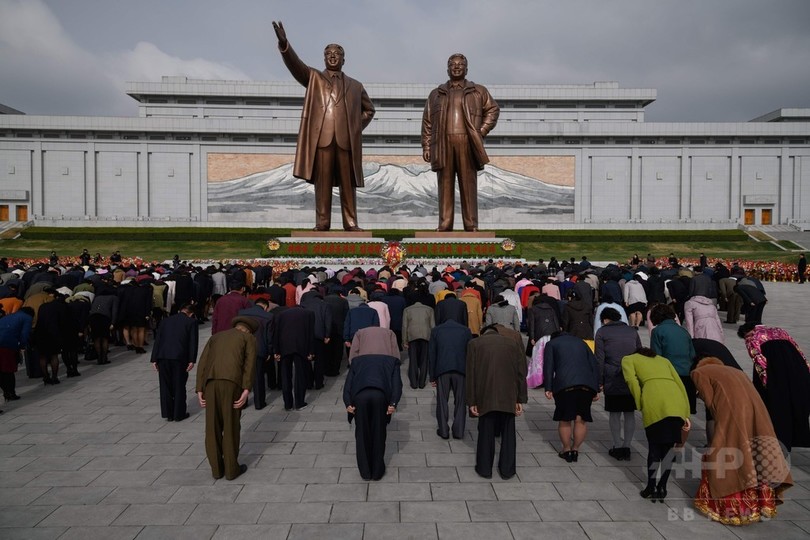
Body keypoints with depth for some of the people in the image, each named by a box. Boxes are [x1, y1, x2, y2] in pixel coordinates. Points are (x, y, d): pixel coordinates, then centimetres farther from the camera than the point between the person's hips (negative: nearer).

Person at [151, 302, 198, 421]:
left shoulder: (165, 321, 18)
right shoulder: (192, 322, 6)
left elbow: (157, 340, 13)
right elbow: (193, 342, -4)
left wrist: (154, 359, 12)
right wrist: (192, 360, -6)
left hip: (162, 357, 3)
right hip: (180, 357, -3)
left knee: (165, 386, 13)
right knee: (179, 386, 8)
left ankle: (168, 414, 19)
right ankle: (179, 414, 14)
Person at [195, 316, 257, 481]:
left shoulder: (215, 337, 30)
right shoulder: (249, 338, 19)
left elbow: (202, 363, 16)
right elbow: (249, 363, 1)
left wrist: (199, 390, 10)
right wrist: (246, 390, -8)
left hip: (210, 382, 3)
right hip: (231, 381, -3)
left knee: (213, 427, 14)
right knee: (231, 426, 9)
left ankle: (217, 468, 24)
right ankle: (231, 468, 18)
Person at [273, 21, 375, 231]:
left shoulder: (355, 86, 22)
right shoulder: (313, 78, 17)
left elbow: (369, 109, 29)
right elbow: (295, 64, 1)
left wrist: (357, 127, 13)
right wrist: (284, 43, -16)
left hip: (347, 140, 2)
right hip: (321, 137, -1)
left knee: (348, 183, 0)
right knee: (322, 181, -4)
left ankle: (351, 223, 3)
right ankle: (322, 222, -1)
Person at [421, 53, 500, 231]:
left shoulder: (478, 91, 15)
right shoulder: (436, 94, 19)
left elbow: (493, 109, 15)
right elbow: (427, 121, 13)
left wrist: (482, 131, 1)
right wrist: (426, 146, 4)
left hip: (467, 144, -1)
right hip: (443, 145, 1)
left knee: (468, 185, -3)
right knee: (445, 185, -1)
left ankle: (471, 225, 0)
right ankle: (444, 225, 1)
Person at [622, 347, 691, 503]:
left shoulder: (629, 359, 25)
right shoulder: (663, 359, 36)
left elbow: (632, 380, 4)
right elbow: (680, 384, 24)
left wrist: (641, 407, 5)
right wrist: (686, 414, 20)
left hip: (654, 401, -3)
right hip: (677, 400, 3)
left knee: (654, 445, 12)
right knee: (669, 446, 15)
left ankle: (651, 488, 20)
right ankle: (662, 488, 22)